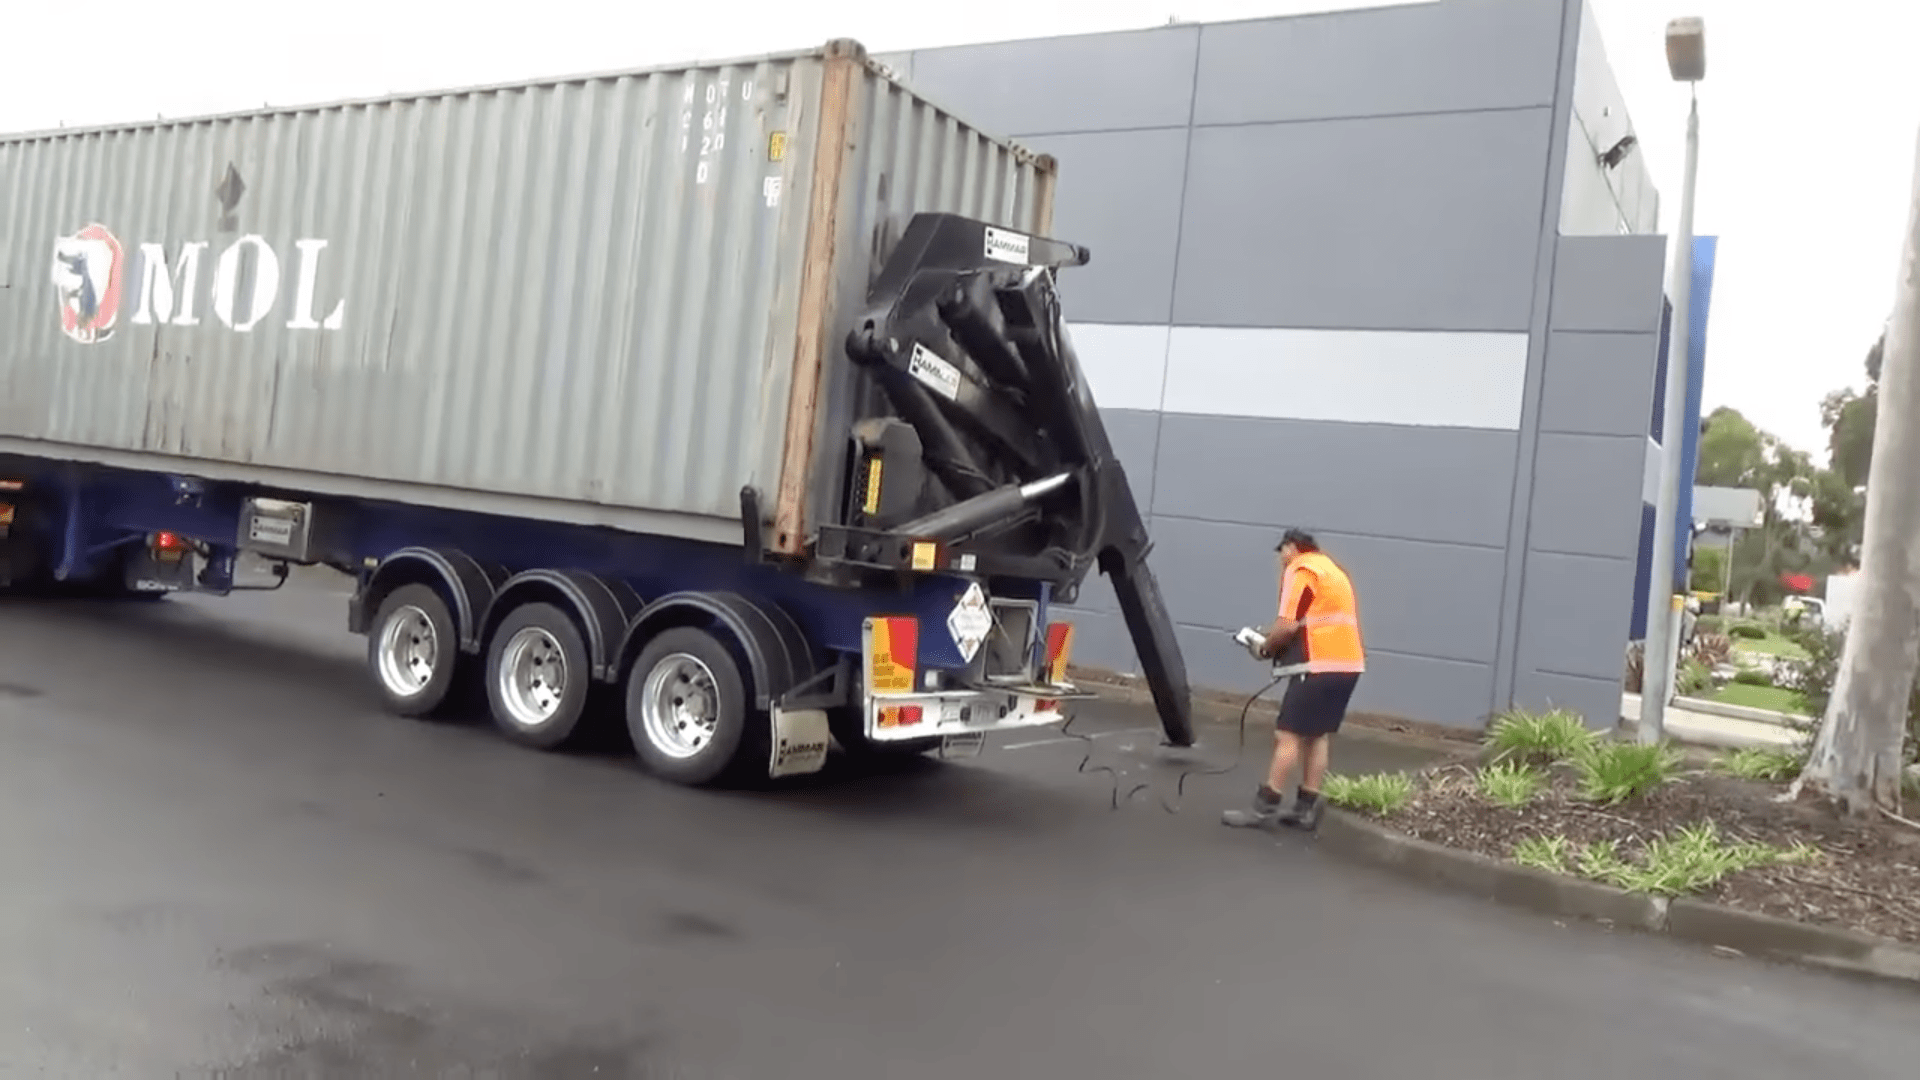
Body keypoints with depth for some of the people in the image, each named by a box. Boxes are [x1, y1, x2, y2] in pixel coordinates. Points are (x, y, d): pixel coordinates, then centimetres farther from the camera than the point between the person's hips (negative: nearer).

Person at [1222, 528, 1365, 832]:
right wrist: (1277, 641, 15)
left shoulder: (1300, 569, -6)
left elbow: (1289, 625, -15)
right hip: (1347, 663, 9)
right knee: (1319, 736, 12)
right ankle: (1307, 808, 12)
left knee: (1288, 735, -7)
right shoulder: (1330, 570, 24)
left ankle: (1264, 807, -6)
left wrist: (1266, 648, 1)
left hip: (1321, 665, -9)